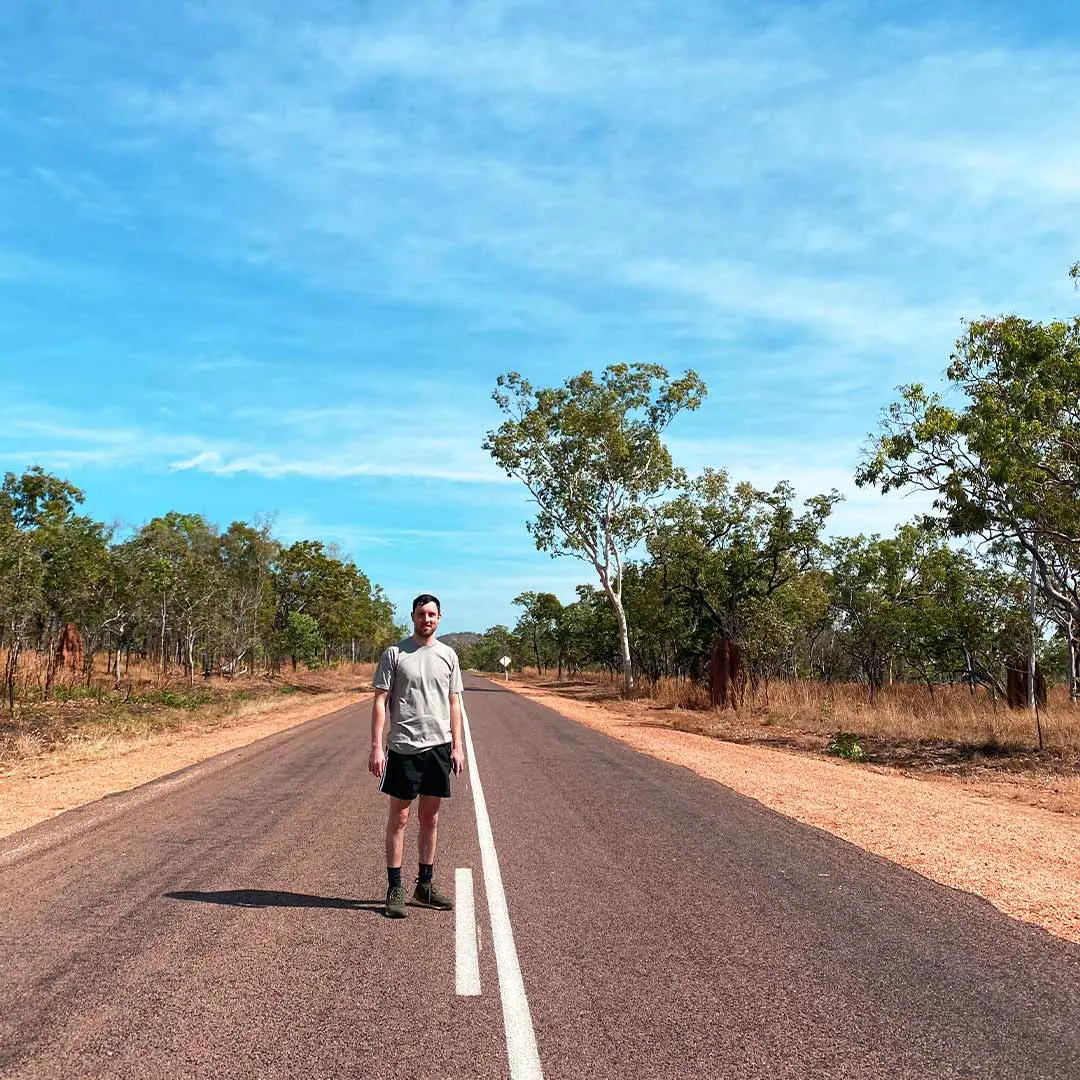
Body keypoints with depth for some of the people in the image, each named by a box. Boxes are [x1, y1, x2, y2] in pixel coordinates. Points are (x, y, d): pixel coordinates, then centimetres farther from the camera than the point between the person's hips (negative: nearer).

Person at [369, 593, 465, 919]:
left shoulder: (448, 655, 8)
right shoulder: (394, 654, -3)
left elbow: (454, 703, 11)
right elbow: (380, 701, -5)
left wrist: (457, 746, 5)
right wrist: (376, 746, -12)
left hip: (438, 746, 4)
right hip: (404, 746, -4)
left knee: (430, 818, 12)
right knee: (399, 818, 2)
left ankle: (425, 885, 23)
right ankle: (395, 889, 11)